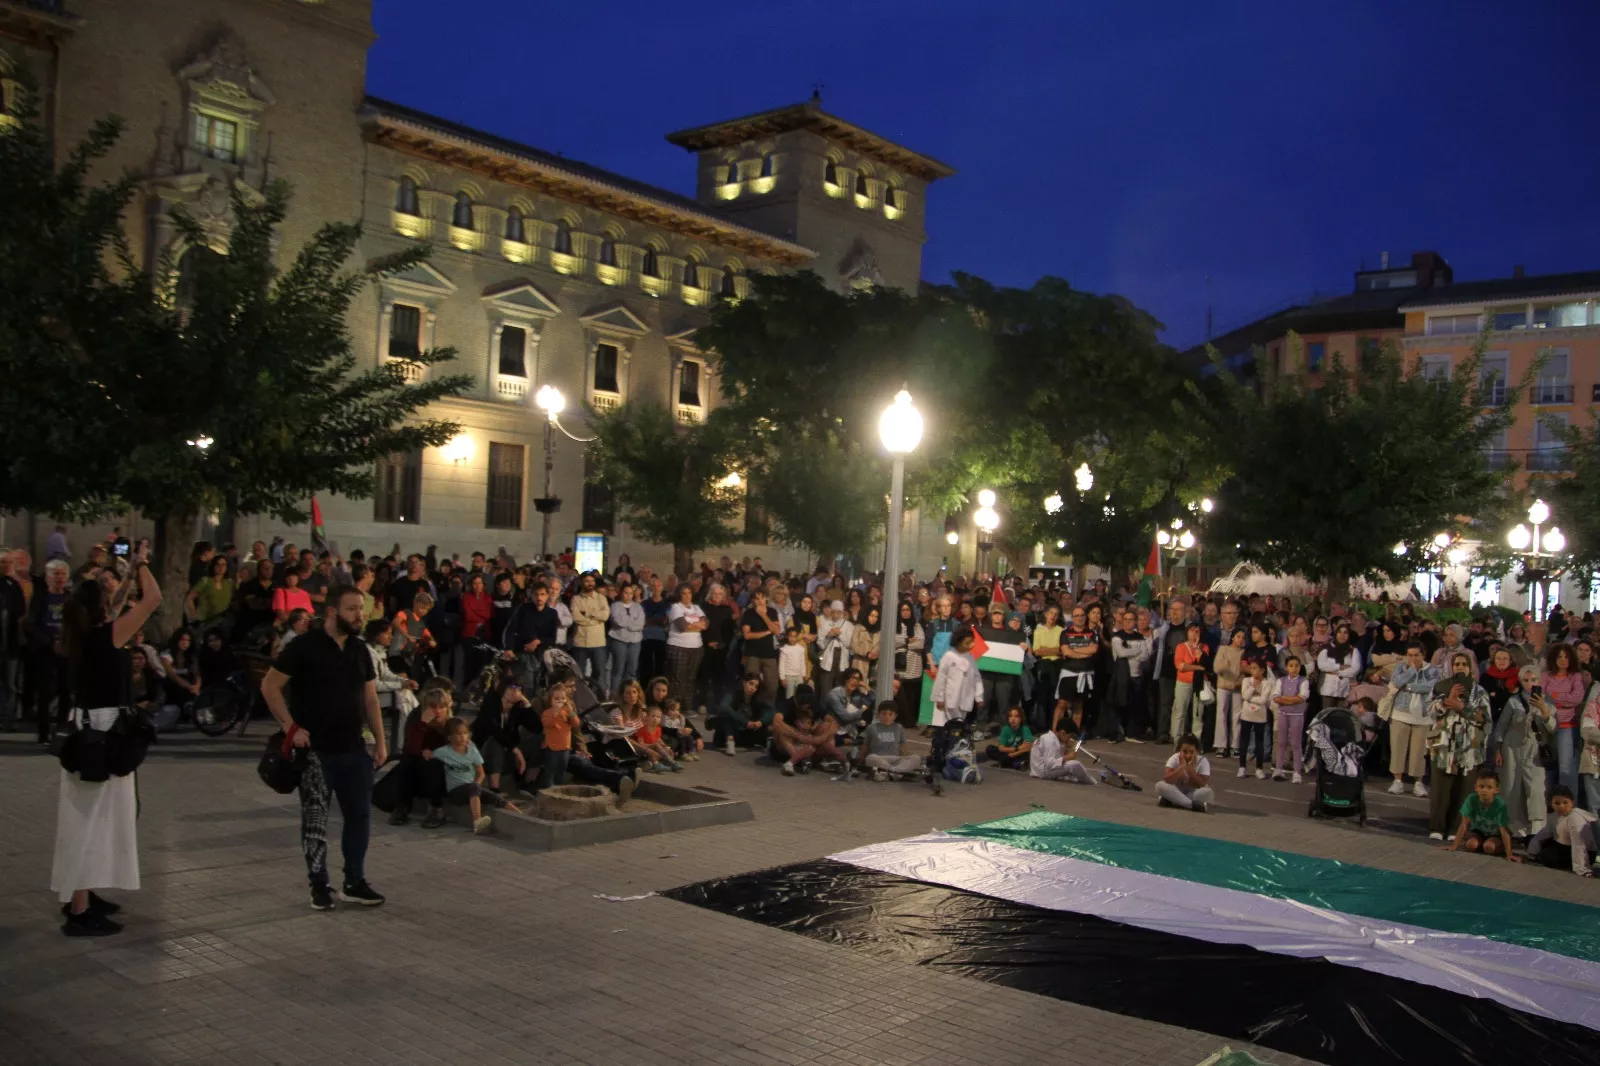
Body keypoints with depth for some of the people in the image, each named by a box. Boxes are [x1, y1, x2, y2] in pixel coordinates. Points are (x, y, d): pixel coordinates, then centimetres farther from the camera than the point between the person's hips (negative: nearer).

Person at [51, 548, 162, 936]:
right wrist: (142, 564, 0)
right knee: (94, 817, -6)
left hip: (86, 726, 9)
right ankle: (79, 911, -5)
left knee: (90, 816, 18)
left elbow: (111, 607, 26)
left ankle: (79, 895, 27)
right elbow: (153, 598, -15)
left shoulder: (80, 634, 5)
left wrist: (131, 574, 22)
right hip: (104, 729, -9)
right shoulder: (108, 634, -16)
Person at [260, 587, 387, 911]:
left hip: (353, 749, 6)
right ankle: (319, 885, 15)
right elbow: (269, 686, -9)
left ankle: (354, 882, 19)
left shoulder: (360, 650, 8)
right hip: (315, 750, -6)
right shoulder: (305, 646, -10)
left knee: (360, 815, 8)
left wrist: (380, 739, 7)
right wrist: (291, 727, -15)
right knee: (315, 820, 3)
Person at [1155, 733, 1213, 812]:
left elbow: (1202, 785, -20)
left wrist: (1191, 768, -27)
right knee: (1160, 785, -30)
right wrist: (1181, 766, -30)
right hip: (1176, 792, 1)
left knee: (1207, 792, -32)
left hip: (1193, 794, 0)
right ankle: (1193, 805, -32)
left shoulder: (1203, 762, -12)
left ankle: (1170, 802, -31)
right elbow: (1166, 780, -25)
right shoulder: (1174, 759, -12)